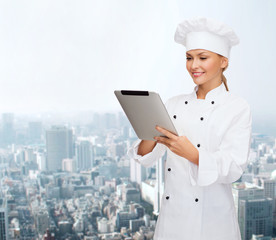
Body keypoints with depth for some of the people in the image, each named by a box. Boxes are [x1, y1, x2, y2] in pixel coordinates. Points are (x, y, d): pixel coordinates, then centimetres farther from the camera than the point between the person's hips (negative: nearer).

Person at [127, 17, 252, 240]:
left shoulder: (238, 108, -6)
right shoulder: (174, 104, 4)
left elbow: (234, 169, -15)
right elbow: (147, 158, -1)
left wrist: (192, 154, -32)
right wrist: (150, 137, -22)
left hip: (212, 219, -3)